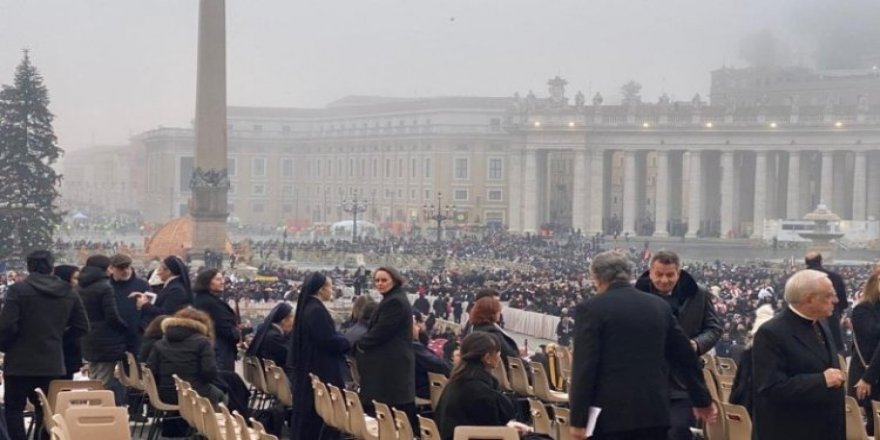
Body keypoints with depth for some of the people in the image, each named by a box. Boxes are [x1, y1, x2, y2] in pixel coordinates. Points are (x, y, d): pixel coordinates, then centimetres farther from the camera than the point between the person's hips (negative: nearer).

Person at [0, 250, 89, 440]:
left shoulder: (18, 290, -11)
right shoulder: (68, 293, 4)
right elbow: (82, 327, 7)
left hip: (20, 362, -4)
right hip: (53, 362, 4)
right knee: (47, 410, 12)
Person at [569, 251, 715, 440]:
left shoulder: (591, 309, -6)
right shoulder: (660, 306, 10)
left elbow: (585, 366, -11)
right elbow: (684, 357, 16)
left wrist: (578, 418, -9)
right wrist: (702, 399, 28)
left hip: (611, 413, -5)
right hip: (654, 411, 5)